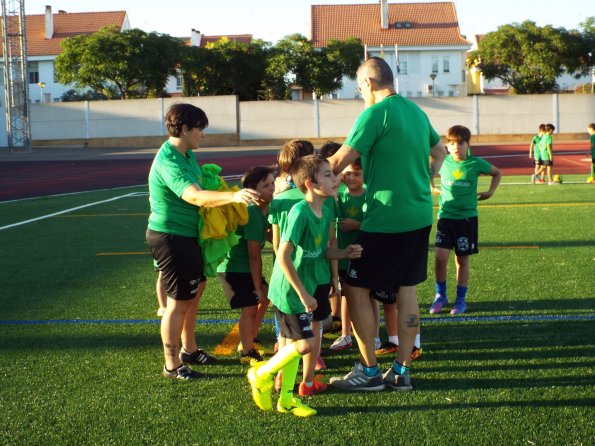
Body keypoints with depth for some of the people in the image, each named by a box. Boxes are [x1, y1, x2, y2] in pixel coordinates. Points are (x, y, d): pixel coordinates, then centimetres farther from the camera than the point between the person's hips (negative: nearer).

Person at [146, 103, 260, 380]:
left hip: (187, 235, 11)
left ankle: (188, 349, 39)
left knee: (194, 290, 22)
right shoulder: (169, 162, -27)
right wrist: (233, 196, -56)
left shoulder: (187, 155, 6)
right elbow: (195, 196, -43)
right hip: (170, 237, -11)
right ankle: (172, 365, 11)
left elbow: (201, 185, 21)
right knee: (179, 302, -2)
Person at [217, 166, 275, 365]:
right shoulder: (253, 214, -26)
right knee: (250, 307, -6)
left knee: (265, 297, 15)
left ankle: (248, 343, 30)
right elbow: (254, 255, -23)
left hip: (245, 266, 9)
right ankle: (247, 353, 11)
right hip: (234, 268, -9)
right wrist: (258, 286, -17)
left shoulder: (265, 209, 0)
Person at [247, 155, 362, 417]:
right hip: (289, 290, -8)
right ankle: (262, 374, 13)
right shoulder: (300, 212, -23)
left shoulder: (326, 211, 2)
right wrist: (303, 293, -20)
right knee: (306, 344, -8)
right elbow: (283, 256, -24)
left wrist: (344, 254, -7)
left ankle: (286, 399, 26)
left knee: (293, 342, 14)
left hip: (309, 285, 8)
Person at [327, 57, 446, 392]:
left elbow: (341, 160, -15)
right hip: (420, 215, 8)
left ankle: (369, 371, 6)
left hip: (385, 217, -8)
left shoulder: (376, 113, -14)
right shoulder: (416, 111, 11)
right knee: (407, 288, 12)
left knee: (356, 288, 2)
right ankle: (401, 370, 17)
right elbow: (439, 151, 26)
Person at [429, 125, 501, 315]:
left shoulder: (476, 164, -4)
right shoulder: (443, 163, -1)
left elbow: (497, 173, 14)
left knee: (462, 260, 6)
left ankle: (461, 300, 18)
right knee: (440, 257, -9)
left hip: (467, 217, -1)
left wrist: (490, 192, 7)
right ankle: (440, 295, 10)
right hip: (445, 216, 1)